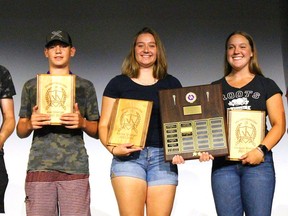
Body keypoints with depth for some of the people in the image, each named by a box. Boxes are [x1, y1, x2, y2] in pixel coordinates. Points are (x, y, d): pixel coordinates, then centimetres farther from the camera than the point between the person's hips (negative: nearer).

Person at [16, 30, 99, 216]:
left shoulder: (85, 86, 13)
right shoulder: (31, 86, 16)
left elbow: (96, 131, 13)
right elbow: (20, 131, 17)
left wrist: (82, 123, -8)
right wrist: (30, 124, -5)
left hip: (75, 167, -1)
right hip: (39, 167, 1)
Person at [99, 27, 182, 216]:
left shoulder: (171, 83, 14)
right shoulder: (118, 83, 10)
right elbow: (103, 125, 7)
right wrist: (113, 148, -12)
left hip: (163, 157, 2)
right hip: (128, 156, -1)